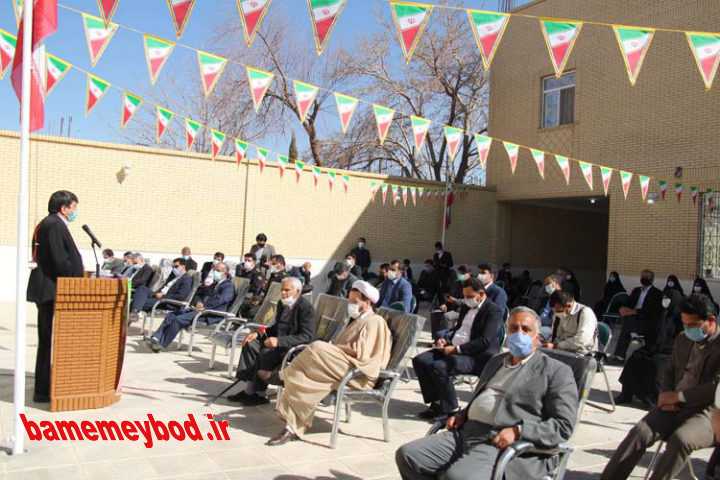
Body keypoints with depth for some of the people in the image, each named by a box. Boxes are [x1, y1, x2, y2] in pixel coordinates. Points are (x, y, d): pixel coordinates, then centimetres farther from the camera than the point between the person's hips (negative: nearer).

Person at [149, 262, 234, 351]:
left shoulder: (228, 285, -2)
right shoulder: (215, 284, 27)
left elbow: (222, 299, -19)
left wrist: (204, 306, -22)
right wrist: (199, 303, 3)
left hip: (212, 315, -9)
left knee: (179, 319, -23)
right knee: (171, 315, -3)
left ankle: (162, 344, -17)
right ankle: (156, 338, -11)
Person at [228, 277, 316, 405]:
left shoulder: (306, 307, -17)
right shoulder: (282, 303, 10)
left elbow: (307, 337, -25)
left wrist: (279, 341, -33)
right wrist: (258, 333, 3)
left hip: (295, 347, -9)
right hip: (279, 340, 9)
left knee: (266, 353, -29)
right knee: (251, 345, -9)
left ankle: (259, 394, -13)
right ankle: (249, 389, -11)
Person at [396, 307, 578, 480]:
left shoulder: (556, 371, 2)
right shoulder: (496, 361, 25)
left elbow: (563, 425, -5)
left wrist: (517, 431, -18)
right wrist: (463, 415, 11)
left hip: (506, 445, -7)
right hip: (466, 433, 7)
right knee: (407, 455, -10)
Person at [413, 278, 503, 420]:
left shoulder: (493, 311, -10)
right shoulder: (466, 307, 17)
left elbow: (485, 341, -20)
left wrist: (457, 349, -22)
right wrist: (445, 339, 5)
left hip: (476, 356, -9)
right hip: (452, 348, 9)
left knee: (439, 367, -30)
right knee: (419, 360, -8)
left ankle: (450, 409, -10)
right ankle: (436, 402, 1)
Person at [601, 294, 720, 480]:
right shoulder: (682, 340, 15)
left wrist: (678, 396, -13)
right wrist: (665, 396, 1)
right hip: (674, 407, 5)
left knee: (680, 440, -35)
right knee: (639, 432, -19)